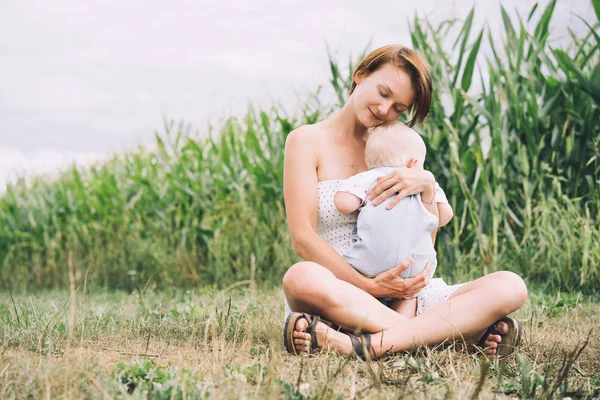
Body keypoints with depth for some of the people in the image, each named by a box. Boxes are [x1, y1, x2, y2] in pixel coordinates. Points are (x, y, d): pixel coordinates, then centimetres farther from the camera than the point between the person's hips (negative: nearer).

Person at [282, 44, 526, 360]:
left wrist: (427, 184, -10)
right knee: (302, 278, -41)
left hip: (402, 295, 4)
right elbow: (303, 238, -8)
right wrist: (369, 286, -19)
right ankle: (468, 330, -35)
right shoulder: (308, 141, 3)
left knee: (511, 287, -17)